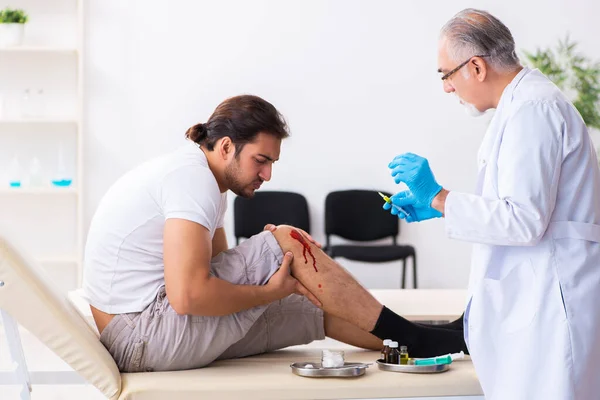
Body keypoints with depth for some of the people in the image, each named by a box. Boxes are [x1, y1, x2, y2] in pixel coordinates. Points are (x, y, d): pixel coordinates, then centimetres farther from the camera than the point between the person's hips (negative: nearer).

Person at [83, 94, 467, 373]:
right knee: (287, 241, -13)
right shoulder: (194, 179, -19)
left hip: (140, 333, 10)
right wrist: (270, 291, -16)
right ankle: (413, 339, -4)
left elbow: (219, 271, 14)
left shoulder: (198, 175, 13)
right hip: (142, 337, -10)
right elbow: (188, 295, -30)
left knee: (317, 309, 9)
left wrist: (287, 279, -4)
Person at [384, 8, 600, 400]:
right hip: (531, 298, 10)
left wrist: (438, 196, -14)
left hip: (549, 299, -10)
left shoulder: (532, 110, -16)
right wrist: (434, 206, 20)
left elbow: (524, 220, -21)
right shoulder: (525, 101, 16)